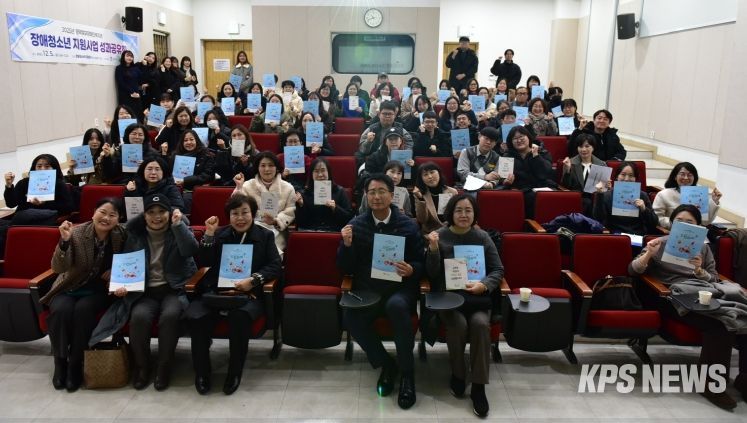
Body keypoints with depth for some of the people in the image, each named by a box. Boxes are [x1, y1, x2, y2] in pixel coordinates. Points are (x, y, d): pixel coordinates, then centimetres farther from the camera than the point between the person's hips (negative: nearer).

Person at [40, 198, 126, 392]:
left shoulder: (121, 235, -10)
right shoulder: (77, 232, -14)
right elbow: (58, 268, -20)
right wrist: (64, 241, -35)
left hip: (99, 290, 0)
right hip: (70, 287, 0)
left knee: (83, 309, -31)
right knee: (60, 309, -30)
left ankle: (75, 365, -14)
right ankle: (60, 363, -10)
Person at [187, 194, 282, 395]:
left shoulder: (265, 236, 12)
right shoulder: (220, 234, 18)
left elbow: (276, 266, 2)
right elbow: (204, 263, 8)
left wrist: (253, 280, -14)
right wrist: (209, 234, -3)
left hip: (249, 294, -2)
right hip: (216, 291, 3)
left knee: (239, 317, -37)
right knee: (194, 316, -28)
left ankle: (235, 372, -13)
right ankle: (202, 372, -5)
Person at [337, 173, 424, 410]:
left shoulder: (408, 226, 1)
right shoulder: (356, 225, 5)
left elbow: (421, 263, 6)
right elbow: (346, 269, 4)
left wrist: (411, 270, -17)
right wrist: (347, 245, -15)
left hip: (400, 288, -2)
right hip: (367, 289, 2)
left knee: (396, 306, -36)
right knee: (350, 316, -28)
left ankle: (407, 373, -15)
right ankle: (385, 365, -3)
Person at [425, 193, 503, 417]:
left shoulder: (482, 237, 4)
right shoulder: (439, 236, 1)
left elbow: (498, 270, 5)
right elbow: (432, 274, -3)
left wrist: (484, 285, -16)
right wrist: (433, 249, -20)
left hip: (477, 297, 1)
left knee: (480, 324, -28)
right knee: (458, 324, -29)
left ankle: (479, 386, -14)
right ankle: (457, 373, -1)